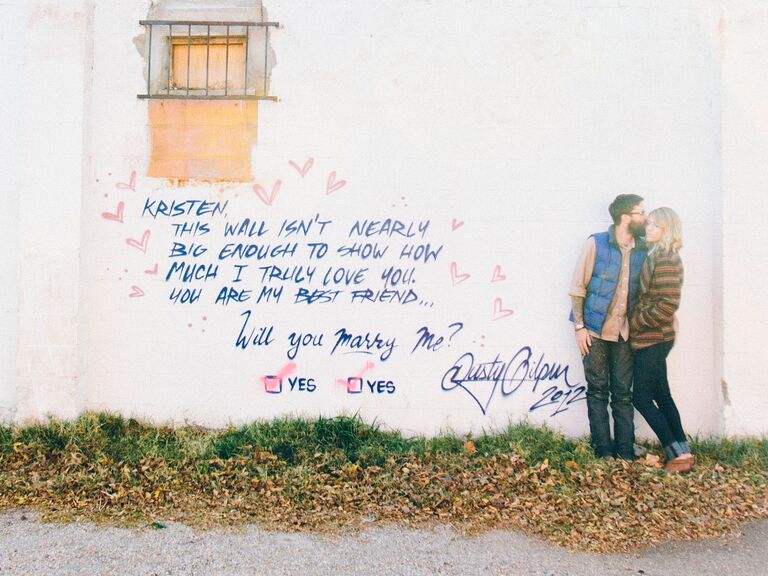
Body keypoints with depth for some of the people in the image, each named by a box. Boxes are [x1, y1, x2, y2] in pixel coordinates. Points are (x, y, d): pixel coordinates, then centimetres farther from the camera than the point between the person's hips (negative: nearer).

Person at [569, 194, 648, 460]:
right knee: (598, 391, 4)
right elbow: (577, 288, -6)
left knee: (623, 393, 6)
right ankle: (603, 450, 12)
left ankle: (626, 451, 14)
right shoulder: (596, 244, -6)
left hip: (624, 334, 4)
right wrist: (579, 326, -10)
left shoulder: (642, 250, 5)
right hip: (595, 331, -3)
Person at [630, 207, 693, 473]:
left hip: (653, 340, -9)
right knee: (661, 395, 13)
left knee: (642, 397, -3)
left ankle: (677, 454, 4)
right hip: (652, 338, 9)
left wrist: (635, 322, -13)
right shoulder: (655, 256, 12)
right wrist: (636, 322, 8)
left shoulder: (667, 260, -16)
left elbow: (667, 304, -21)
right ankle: (682, 451, 21)